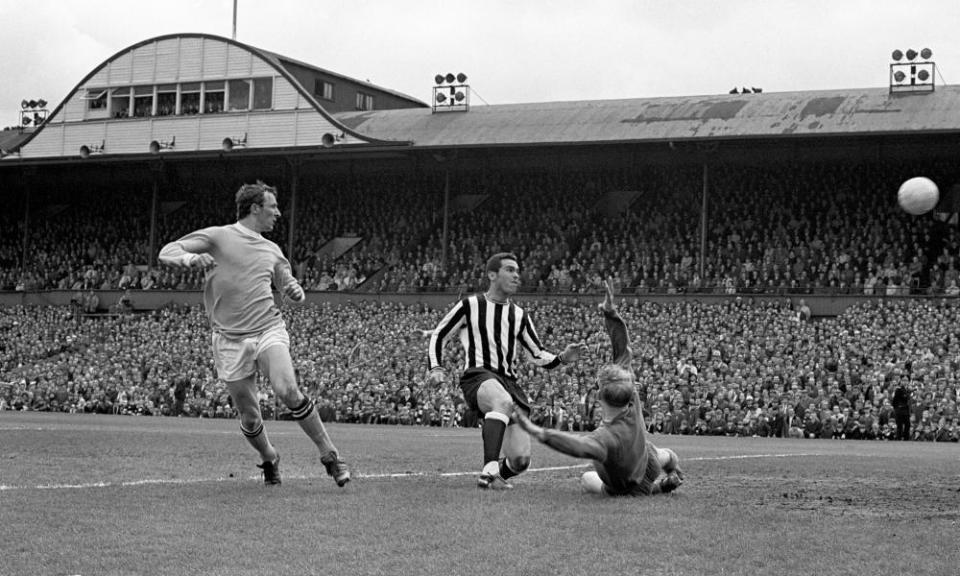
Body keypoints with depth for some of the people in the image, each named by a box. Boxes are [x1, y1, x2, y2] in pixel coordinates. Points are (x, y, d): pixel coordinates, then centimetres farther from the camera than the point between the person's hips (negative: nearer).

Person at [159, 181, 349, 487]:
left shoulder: (272, 250, 15)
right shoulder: (217, 236, 2)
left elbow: (287, 282, 30)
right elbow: (167, 252, -2)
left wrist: (296, 292, 5)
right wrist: (192, 258, -25)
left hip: (268, 330, 2)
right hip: (230, 340, -2)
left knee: (288, 390, -24)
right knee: (249, 418, 0)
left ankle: (329, 454, -13)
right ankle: (269, 459, 30)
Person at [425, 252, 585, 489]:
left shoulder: (520, 316, 18)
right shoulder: (470, 305, 6)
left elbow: (538, 356, 20)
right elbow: (438, 335, 13)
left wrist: (562, 358, 1)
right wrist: (436, 367, -1)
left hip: (508, 381, 5)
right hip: (477, 378, -5)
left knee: (521, 460, -8)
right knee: (503, 401, -42)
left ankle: (494, 473, 27)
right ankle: (489, 471, -43)